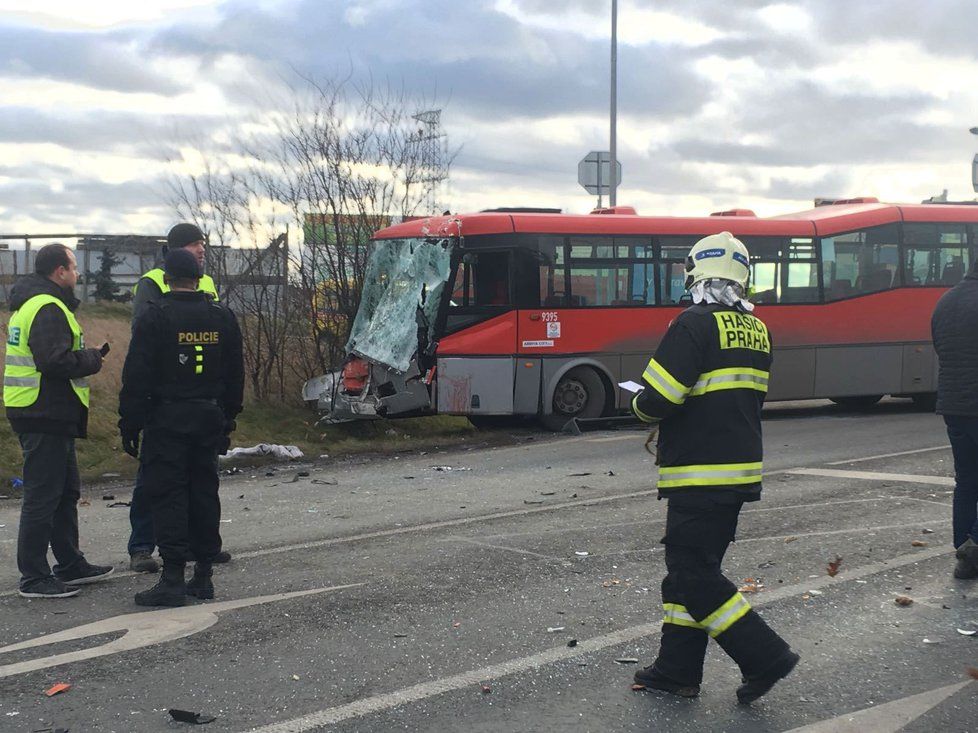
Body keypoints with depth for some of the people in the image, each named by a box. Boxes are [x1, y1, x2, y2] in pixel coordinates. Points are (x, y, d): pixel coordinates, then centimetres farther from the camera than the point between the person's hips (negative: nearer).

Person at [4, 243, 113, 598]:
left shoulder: (30, 304, 17)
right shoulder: (48, 309, -17)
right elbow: (55, 361, -28)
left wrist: (88, 356, 8)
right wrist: (92, 359, -11)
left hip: (47, 417, 11)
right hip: (46, 418, -11)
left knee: (66, 491, 19)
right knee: (42, 497, -5)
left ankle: (70, 565, 29)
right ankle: (34, 578, 0)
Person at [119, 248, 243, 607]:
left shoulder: (155, 317, -9)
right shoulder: (223, 317, 8)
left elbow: (137, 376, -11)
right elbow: (235, 375, 14)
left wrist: (129, 423, -5)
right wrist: (227, 420, 21)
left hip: (166, 419, -5)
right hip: (209, 420, 5)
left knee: (167, 496, -3)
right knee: (203, 493, 11)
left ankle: (173, 578, -7)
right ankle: (203, 575, 15)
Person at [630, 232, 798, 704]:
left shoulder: (695, 324, -15)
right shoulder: (757, 331, 9)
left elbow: (657, 401, -20)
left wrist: (641, 406, 4)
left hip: (700, 478, -8)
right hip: (741, 469, 8)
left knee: (694, 575, -2)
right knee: (689, 567, 15)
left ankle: (765, 656, -3)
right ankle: (677, 669, 19)